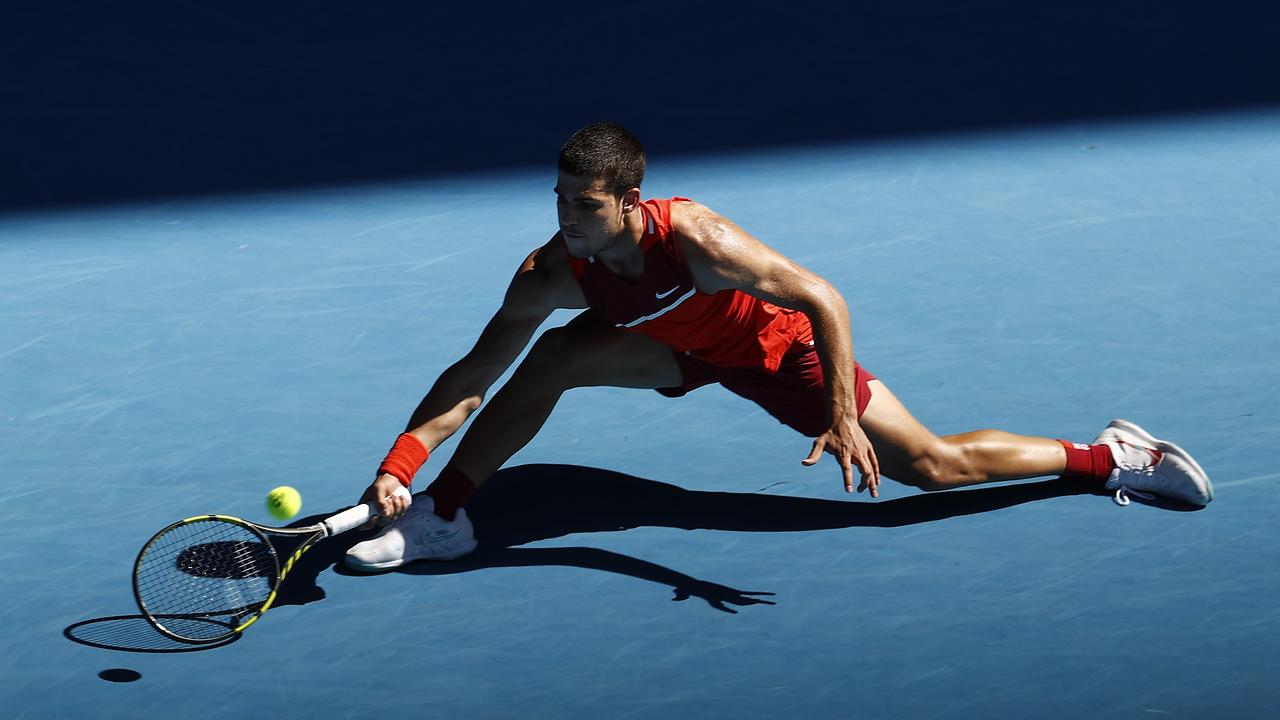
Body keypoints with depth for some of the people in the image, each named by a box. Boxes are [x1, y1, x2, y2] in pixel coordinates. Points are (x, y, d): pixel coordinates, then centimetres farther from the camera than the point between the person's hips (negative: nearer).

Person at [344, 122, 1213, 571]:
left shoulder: (694, 239, -40)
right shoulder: (551, 274, -26)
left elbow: (824, 300, -36)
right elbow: (473, 375, -21)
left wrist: (842, 417, -40)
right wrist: (399, 462, -32)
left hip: (779, 349, -4)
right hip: (679, 346, 4)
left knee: (933, 464, -8)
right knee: (551, 357, -19)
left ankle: (1117, 456, 10)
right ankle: (441, 517, -4)